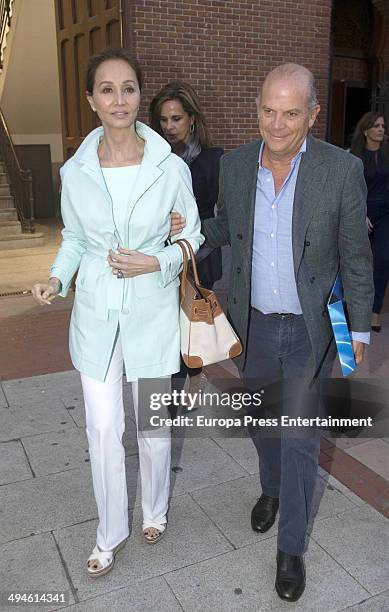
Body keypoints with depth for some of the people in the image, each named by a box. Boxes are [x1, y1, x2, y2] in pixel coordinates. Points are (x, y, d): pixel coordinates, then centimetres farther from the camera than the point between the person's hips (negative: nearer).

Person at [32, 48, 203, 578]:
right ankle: (111, 531, 32)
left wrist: (155, 263, -16)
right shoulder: (75, 171, -3)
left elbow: (193, 236, 1)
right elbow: (74, 238, 9)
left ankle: (155, 509, 42)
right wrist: (57, 280, -9)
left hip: (151, 310, -1)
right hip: (95, 313, 2)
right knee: (103, 427, 8)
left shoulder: (171, 167, -9)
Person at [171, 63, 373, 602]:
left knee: (300, 440, 4)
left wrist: (360, 329, -2)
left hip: (309, 330, -3)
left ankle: (291, 546, 25)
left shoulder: (341, 169, -14)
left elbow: (355, 255, -6)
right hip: (252, 325, 3)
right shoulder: (235, 165, -5)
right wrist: (189, 229, -10)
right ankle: (272, 488, 51)